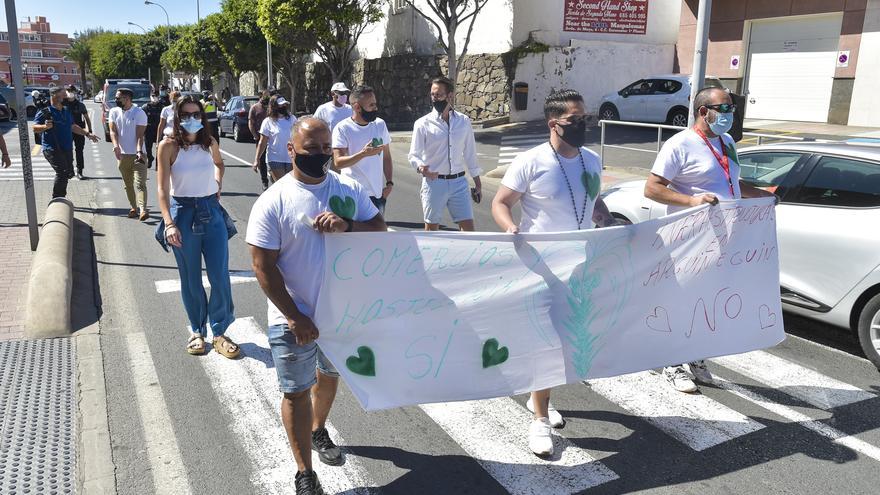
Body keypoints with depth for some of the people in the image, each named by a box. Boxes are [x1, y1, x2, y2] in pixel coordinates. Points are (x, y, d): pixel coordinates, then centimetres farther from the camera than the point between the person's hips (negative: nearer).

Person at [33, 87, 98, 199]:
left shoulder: (66, 111, 15)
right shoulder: (45, 112, -9)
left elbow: (73, 126, 29)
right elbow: (35, 128, -18)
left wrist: (87, 134, 28)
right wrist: (45, 126, -37)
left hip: (67, 148, 8)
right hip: (53, 149, -8)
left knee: (68, 173, 11)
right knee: (62, 173, -20)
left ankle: (60, 198, 27)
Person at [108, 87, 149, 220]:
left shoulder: (139, 113, -6)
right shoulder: (114, 112, 7)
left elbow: (140, 135, -11)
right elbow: (113, 131, -2)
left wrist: (139, 152, -25)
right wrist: (115, 145, -22)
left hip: (138, 154, -5)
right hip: (122, 154, 5)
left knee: (140, 183, -13)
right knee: (128, 184, 10)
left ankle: (143, 209, -23)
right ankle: (133, 208, 20)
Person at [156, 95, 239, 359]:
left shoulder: (210, 142, 4)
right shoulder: (168, 146, -7)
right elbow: (162, 189, -10)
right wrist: (169, 223, -19)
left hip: (212, 211, 3)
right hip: (183, 213, -3)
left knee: (220, 276, 0)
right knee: (191, 279, 8)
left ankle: (219, 332, 14)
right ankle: (197, 331, 25)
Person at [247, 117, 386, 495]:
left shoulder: (349, 189, -3)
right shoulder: (273, 201, -15)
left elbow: (380, 230, -1)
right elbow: (263, 266, -15)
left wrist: (347, 225, -22)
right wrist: (295, 318, -18)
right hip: (295, 317, -4)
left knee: (329, 374, 25)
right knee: (297, 392, 7)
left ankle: (318, 430, 54)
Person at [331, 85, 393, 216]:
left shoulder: (380, 124, 7)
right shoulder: (342, 128, -9)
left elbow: (386, 157, 11)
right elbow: (338, 162, -17)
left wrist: (389, 182, 1)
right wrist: (363, 153, -29)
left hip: (378, 193, 5)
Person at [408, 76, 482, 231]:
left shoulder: (464, 122, 3)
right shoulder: (423, 124, -5)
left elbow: (470, 153, 10)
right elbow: (414, 155, -5)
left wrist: (478, 183, 12)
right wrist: (421, 167, -29)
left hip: (458, 182, 2)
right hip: (434, 182, -2)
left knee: (468, 227, 2)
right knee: (431, 227, 10)